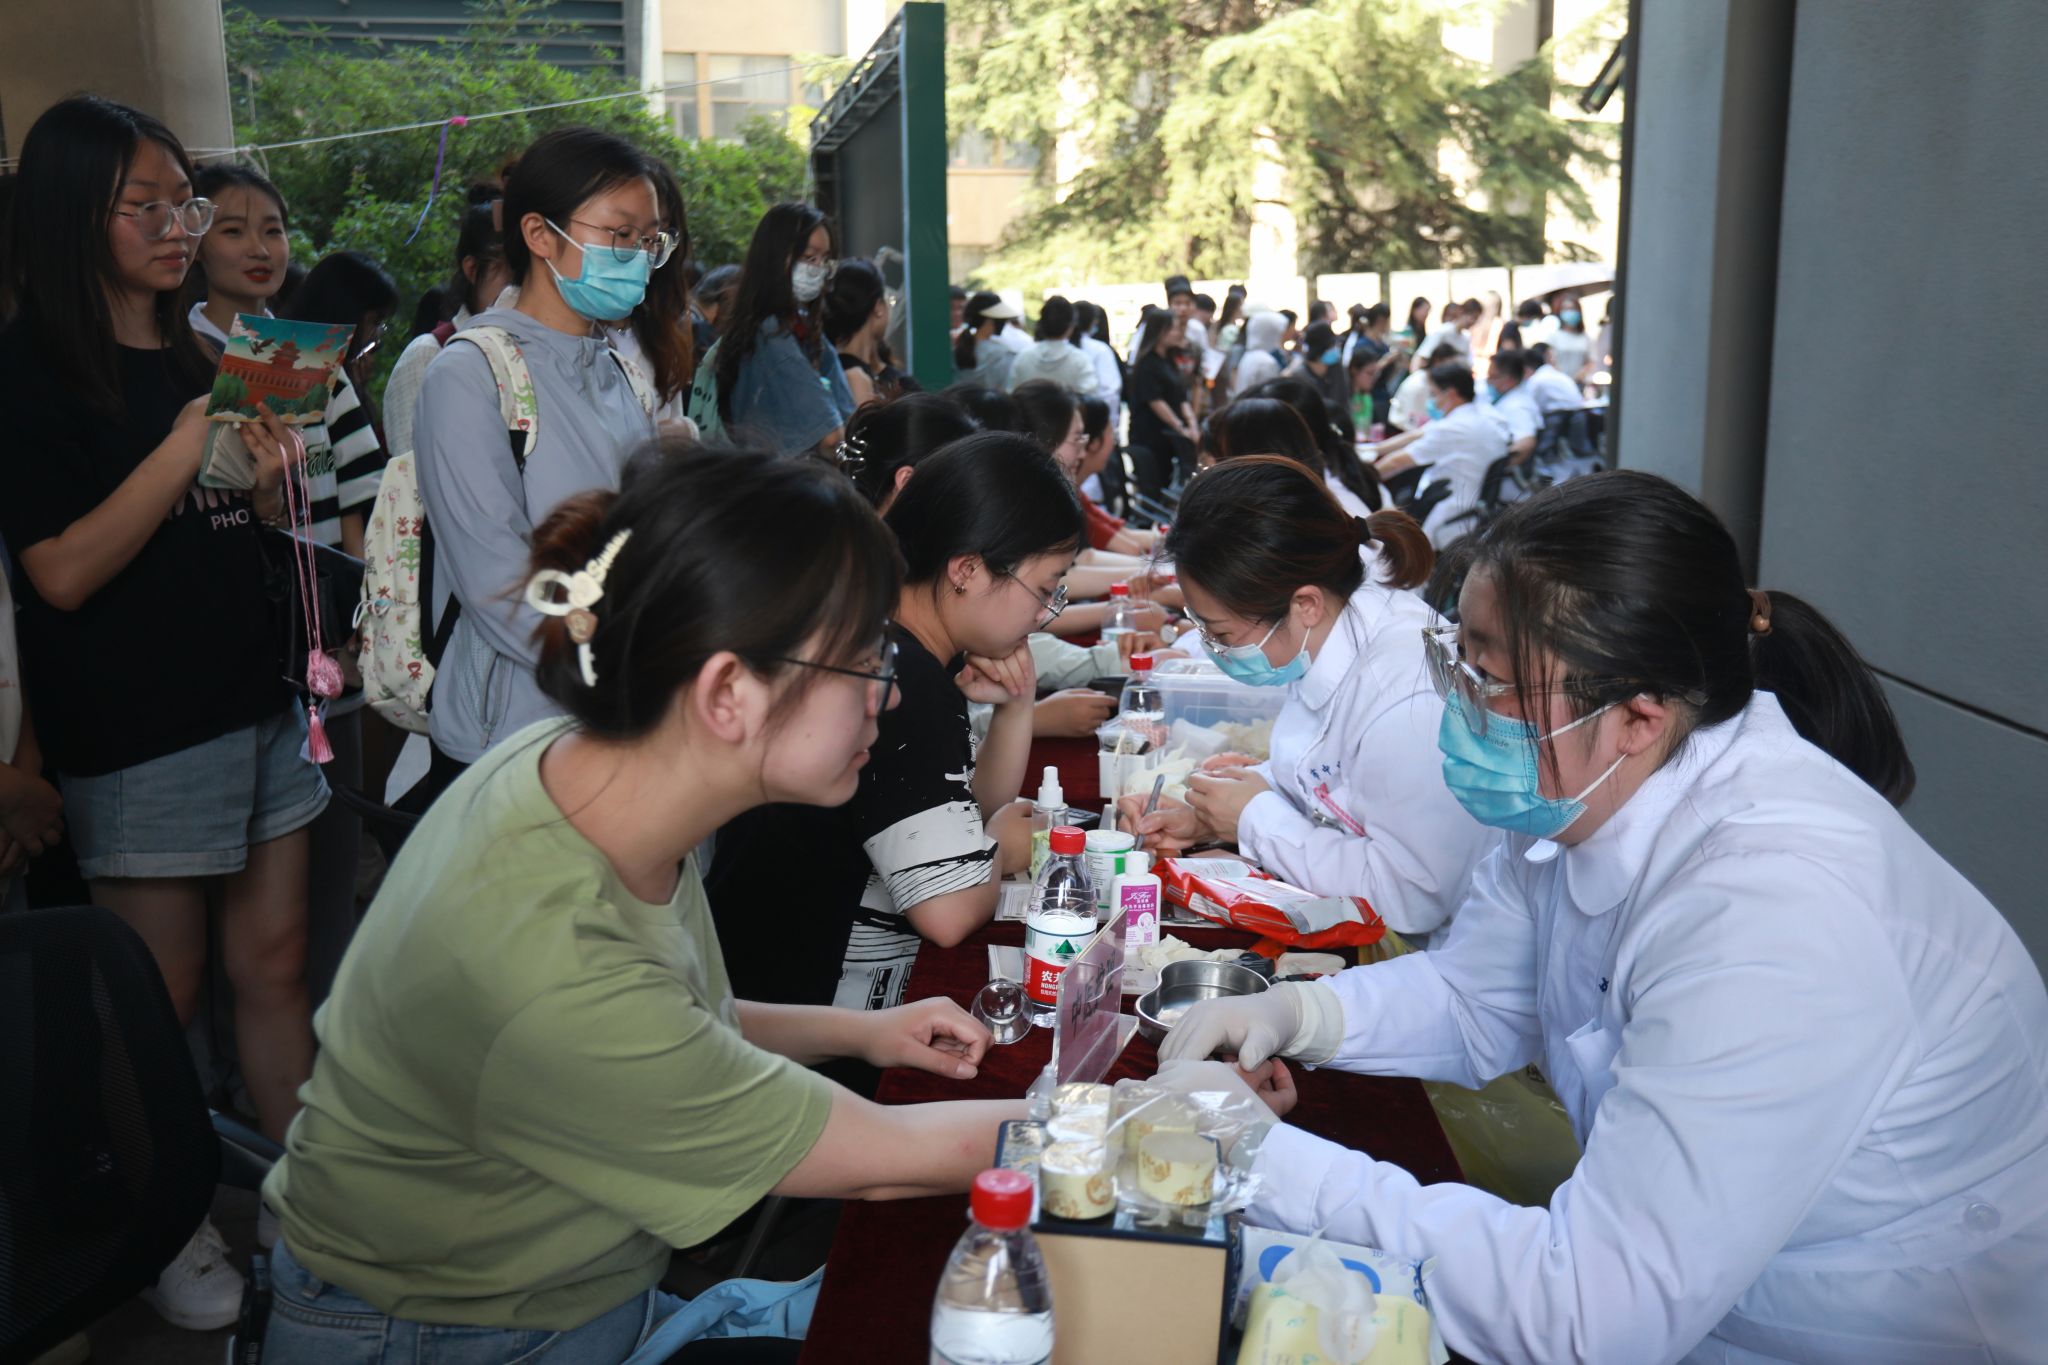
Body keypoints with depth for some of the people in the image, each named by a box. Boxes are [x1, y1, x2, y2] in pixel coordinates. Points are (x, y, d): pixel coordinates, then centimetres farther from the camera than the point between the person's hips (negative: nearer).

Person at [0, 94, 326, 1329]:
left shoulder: (201, 357, 14)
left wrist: (271, 474, 0)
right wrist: (187, 445, -20)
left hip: (259, 703, 6)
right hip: (137, 731, -6)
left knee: (275, 963, 11)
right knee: (161, 997, 5)